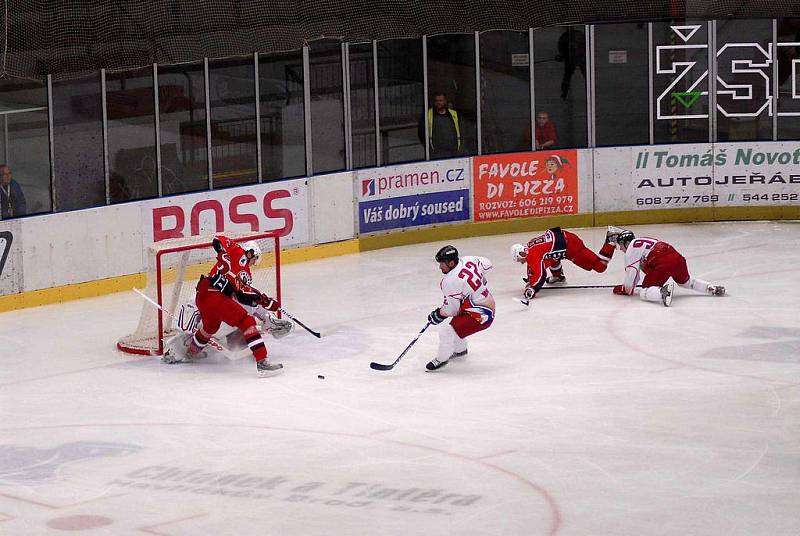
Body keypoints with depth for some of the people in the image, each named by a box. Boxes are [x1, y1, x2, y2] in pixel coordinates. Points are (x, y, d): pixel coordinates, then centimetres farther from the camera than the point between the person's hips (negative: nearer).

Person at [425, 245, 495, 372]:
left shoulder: (451, 281, -27)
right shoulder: (468, 260, -5)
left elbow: (450, 310, -19)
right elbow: (487, 264, 15)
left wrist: (437, 315, -1)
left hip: (481, 315, -10)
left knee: (447, 332, -14)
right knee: (455, 323, 31)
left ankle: (441, 359, 7)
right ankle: (460, 350, 53)